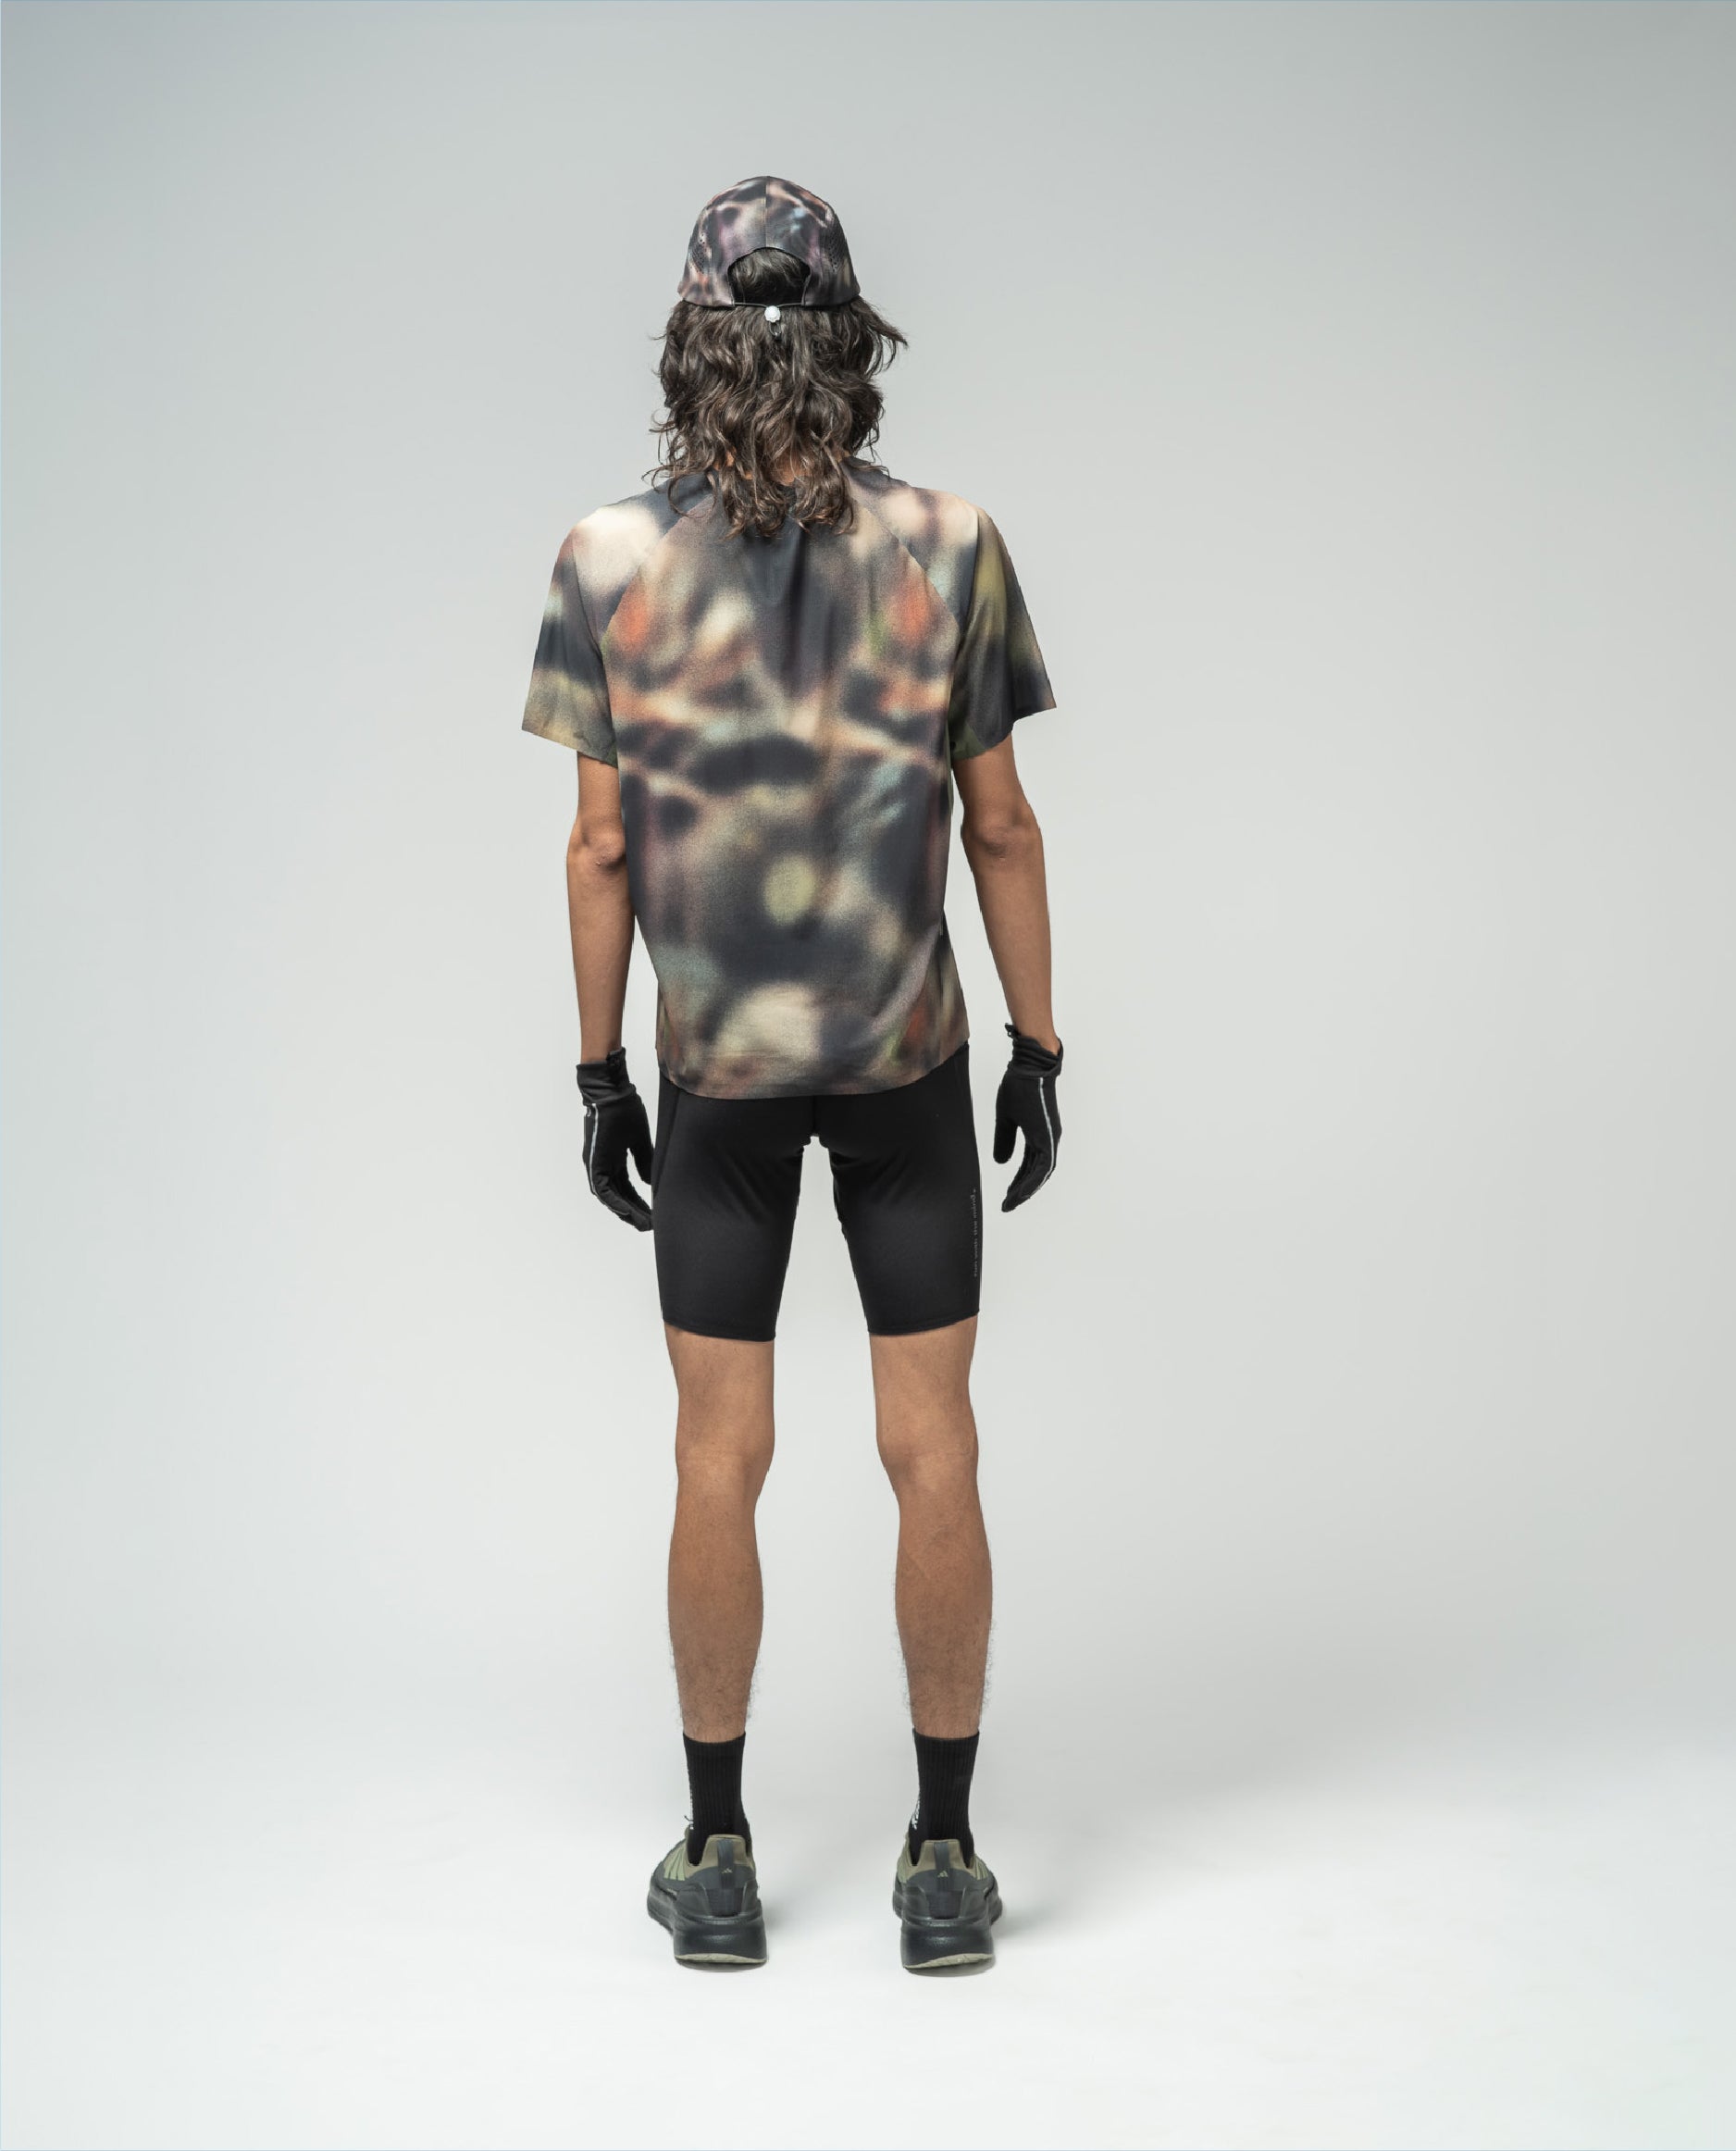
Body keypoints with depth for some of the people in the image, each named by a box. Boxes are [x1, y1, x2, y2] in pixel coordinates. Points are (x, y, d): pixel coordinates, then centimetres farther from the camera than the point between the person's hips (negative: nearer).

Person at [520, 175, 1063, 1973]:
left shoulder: (609, 562, -6)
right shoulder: (951, 547, -6)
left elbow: (601, 847, -4)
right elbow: (1001, 830, -4)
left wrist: (600, 1069, 5)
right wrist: (1039, 1045, 6)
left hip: (712, 1081, 0)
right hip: (914, 1073, 0)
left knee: (720, 1464, 8)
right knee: (932, 1453, 6)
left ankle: (717, 1858, 18)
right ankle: (945, 1860, 15)